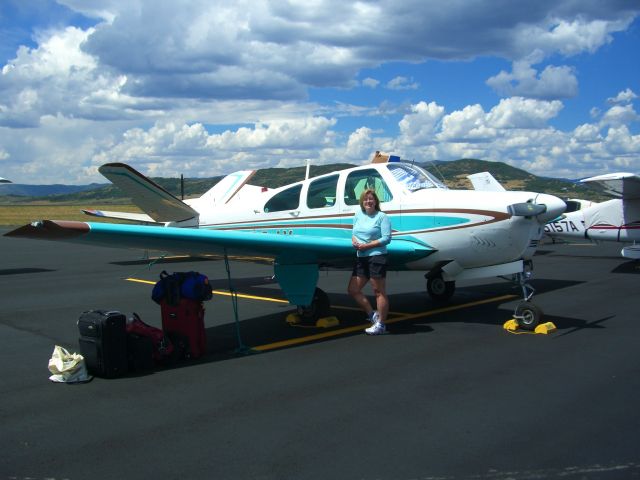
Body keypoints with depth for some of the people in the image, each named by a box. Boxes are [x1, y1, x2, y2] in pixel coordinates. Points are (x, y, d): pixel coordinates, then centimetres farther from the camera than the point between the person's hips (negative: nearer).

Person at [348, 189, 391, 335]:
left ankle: (381, 324, 6)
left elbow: (387, 238, -12)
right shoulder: (358, 215, 13)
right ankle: (373, 315, 21)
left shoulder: (382, 216, -6)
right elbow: (354, 233, 21)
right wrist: (354, 242, -3)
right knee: (353, 290, 8)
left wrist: (366, 246, -16)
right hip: (361, 257, 8)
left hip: (376, 257, -8)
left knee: (379, 291, -3)